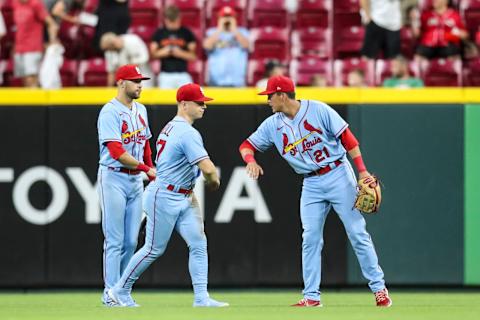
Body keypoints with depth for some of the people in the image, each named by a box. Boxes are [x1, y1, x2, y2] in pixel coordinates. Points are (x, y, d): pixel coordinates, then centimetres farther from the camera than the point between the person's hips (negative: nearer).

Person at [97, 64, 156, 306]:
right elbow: (116, 152, -21)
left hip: (135, 179, 8)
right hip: (114, 178, -8)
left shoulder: (140, 111, 13)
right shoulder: (110, 112, -13)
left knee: (131, 241, 7)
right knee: (114, 241, -7)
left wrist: (152, 174, 11)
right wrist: (146, 168, -21)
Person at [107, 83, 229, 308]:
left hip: (184, 199, 9)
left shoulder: (170, 128, 12)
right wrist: (213, 180, -4)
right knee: (154, 249, 1)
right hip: (164, 197, -9)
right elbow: (208, 168, -27)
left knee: (198, 243, 0)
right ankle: (121, 290, 15)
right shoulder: (188, 133, -20)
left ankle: (201, 298, -3)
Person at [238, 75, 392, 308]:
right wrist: (251, 162, -16)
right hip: (311, 185, 4)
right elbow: (247, 144, 8)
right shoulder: (273, 125, 5)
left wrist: (362, 171, -14)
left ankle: (379, 288, 1)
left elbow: (347, 138, -9)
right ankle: (311, 297, 1)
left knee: (357, 234, -4)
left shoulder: (318, 110, -9)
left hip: (338, 175, -4)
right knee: (310, 239, -3)